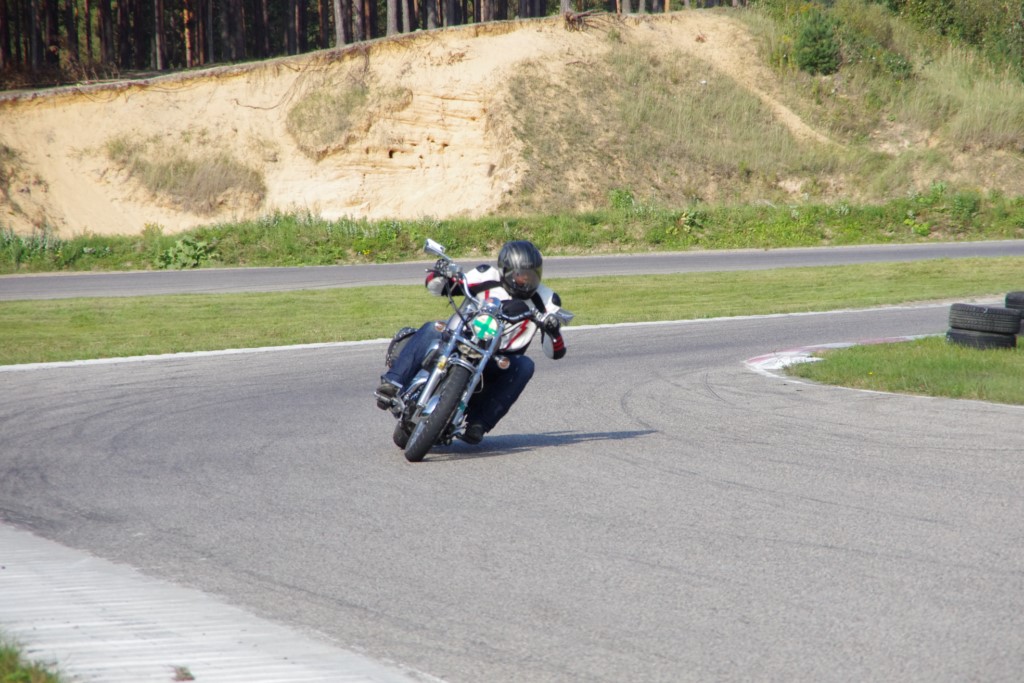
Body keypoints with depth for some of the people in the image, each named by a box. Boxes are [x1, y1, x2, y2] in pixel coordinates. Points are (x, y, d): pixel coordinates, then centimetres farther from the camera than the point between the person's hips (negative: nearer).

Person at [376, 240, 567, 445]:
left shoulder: (545, 300, 0)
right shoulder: (487, 277, -1)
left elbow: (557, 352, -1)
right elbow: (436, 287, 3)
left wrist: (553, 331, -24)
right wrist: (438, 274, -21)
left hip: (500, 363, 0)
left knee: (525, 366, -31)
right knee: (432, 329, -27)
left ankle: (479, 422, -31)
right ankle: (393, 383, -37)